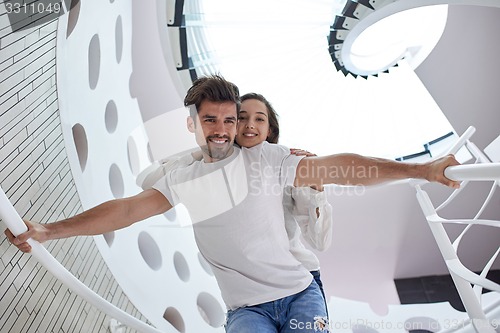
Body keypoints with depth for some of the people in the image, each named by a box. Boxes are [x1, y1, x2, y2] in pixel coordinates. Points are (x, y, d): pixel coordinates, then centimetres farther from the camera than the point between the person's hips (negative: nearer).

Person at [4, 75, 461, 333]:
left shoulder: (266, 158, -5)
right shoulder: (182, 181, 3)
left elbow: (337, 168, -10)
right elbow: (126, 209, 0)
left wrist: (420, 169, -13)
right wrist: (48, 230, -3)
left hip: (300, 294, 0)